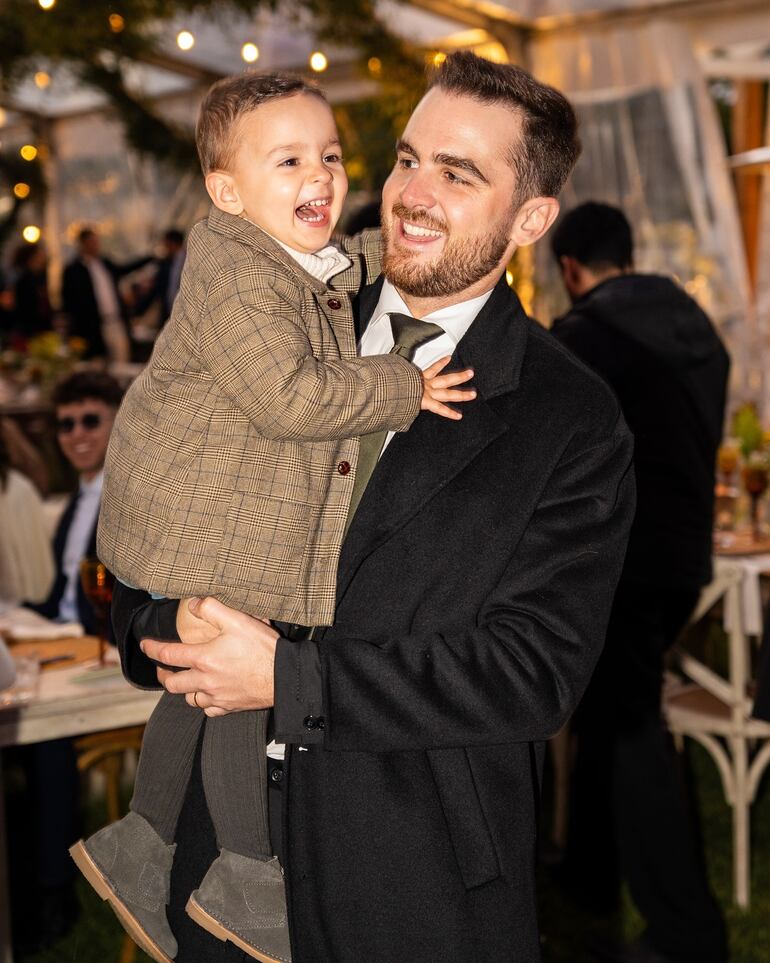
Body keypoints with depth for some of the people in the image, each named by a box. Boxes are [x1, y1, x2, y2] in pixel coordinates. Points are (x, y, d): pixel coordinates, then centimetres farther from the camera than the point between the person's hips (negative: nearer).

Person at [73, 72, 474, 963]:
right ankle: (247, 874, 16)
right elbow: (290, 395, -29)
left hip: (252, 519, 10)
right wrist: (403, 389, -22)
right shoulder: (236, 276, -21)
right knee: (241, 677, -1)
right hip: (203, 524, -10)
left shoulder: (314, 268, 11)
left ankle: (138, 843, 33)